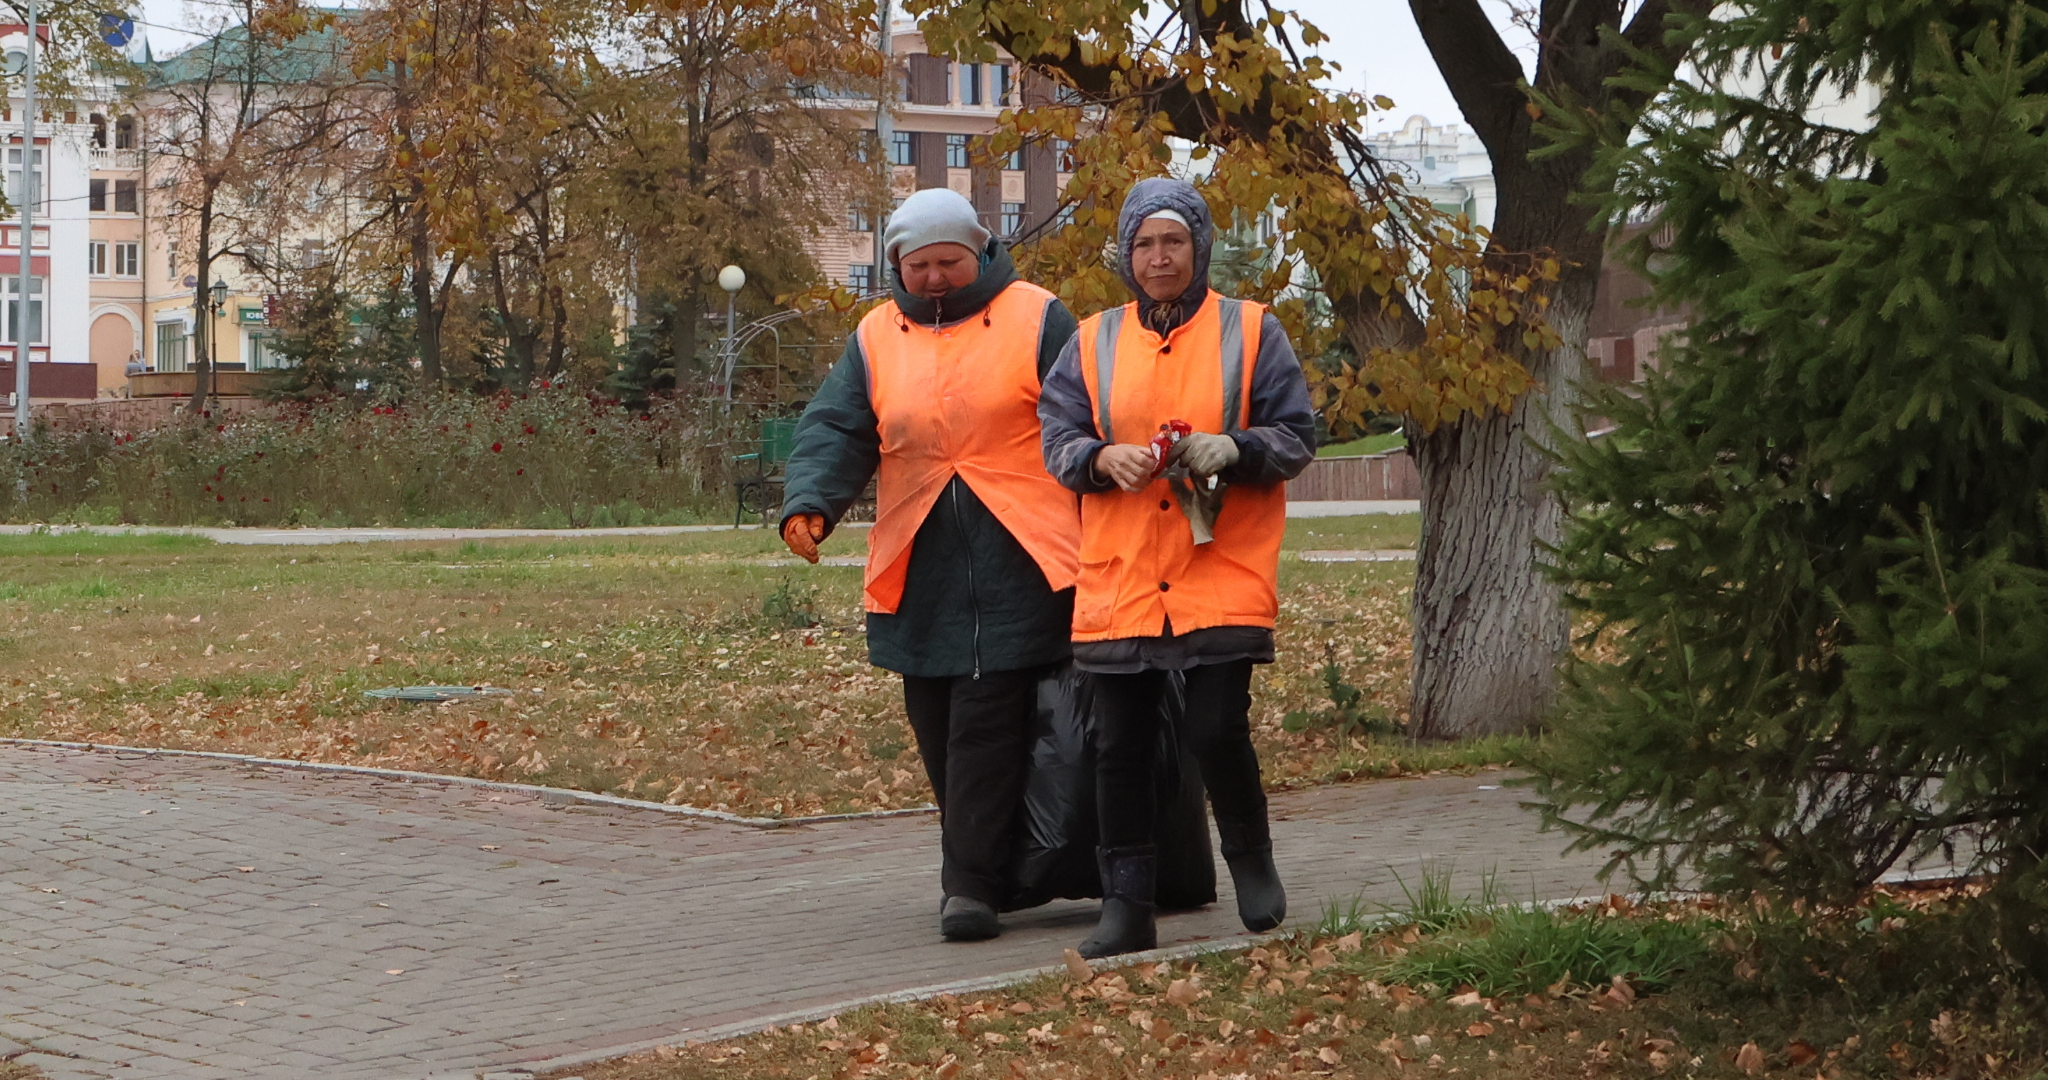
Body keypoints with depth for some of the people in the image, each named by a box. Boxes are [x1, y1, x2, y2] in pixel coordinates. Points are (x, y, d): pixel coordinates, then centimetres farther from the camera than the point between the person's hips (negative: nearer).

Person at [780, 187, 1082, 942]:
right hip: (920, 572, 4)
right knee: (938, 730, 7)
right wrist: (808, 503, -14)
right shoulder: (877, 339, 12)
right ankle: (980, 870, 20)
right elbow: (835, 430, 5)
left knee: (988, 724, -11)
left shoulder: (1035, 321, 2)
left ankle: (972, 886, -9)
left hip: (1018, 567, -4)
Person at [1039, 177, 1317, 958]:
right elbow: (1057, 440, 7)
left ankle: (1251, 859, 17)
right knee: (1120, 747, 3)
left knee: (1217, 731, -10)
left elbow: (1296, 438, 2)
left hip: (1223, 577, -2)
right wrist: (1104, 458, -15)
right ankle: (1127, 907, 12)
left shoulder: (1251, 333, 5)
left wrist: (1233, 449, -17)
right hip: (1118, 581, 3)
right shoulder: (1093, 344, 11)